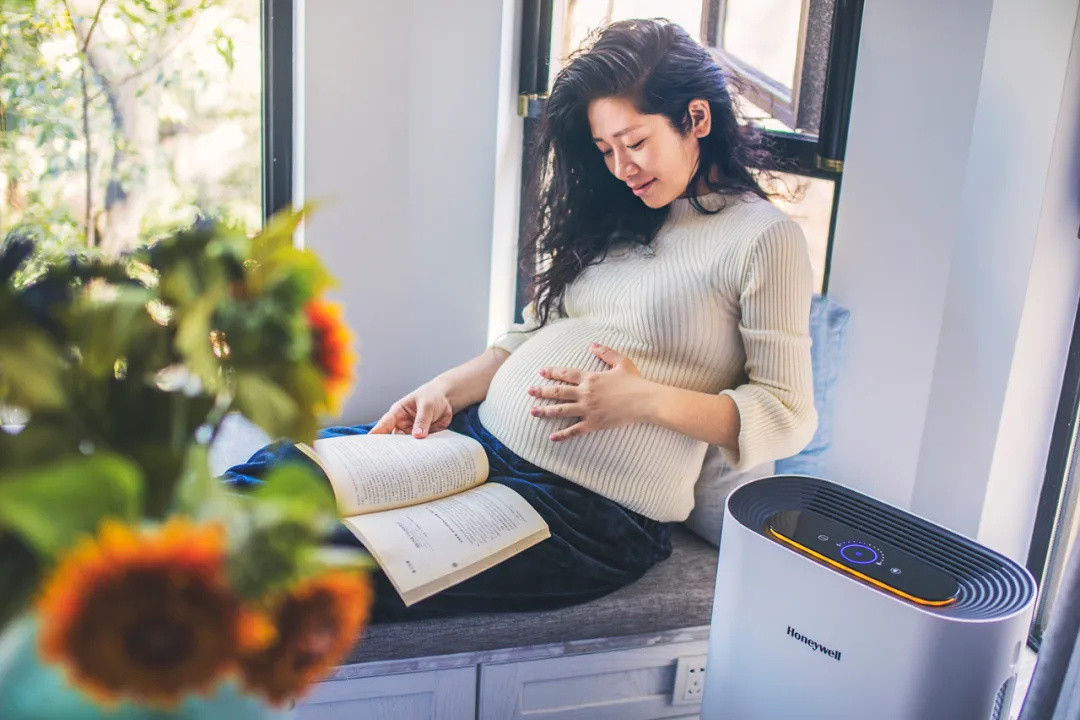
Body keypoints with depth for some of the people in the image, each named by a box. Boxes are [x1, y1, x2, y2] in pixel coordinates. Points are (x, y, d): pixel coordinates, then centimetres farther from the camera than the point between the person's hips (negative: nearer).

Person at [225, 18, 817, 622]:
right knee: (281, 468, -8)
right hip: (480, 438, 7)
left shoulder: (763, 238, -3)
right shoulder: (615, 217, 17)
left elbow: (789, 415, -6)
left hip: (593, 509, -7)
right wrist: (447, 391, 2)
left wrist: (648, 401, -17)